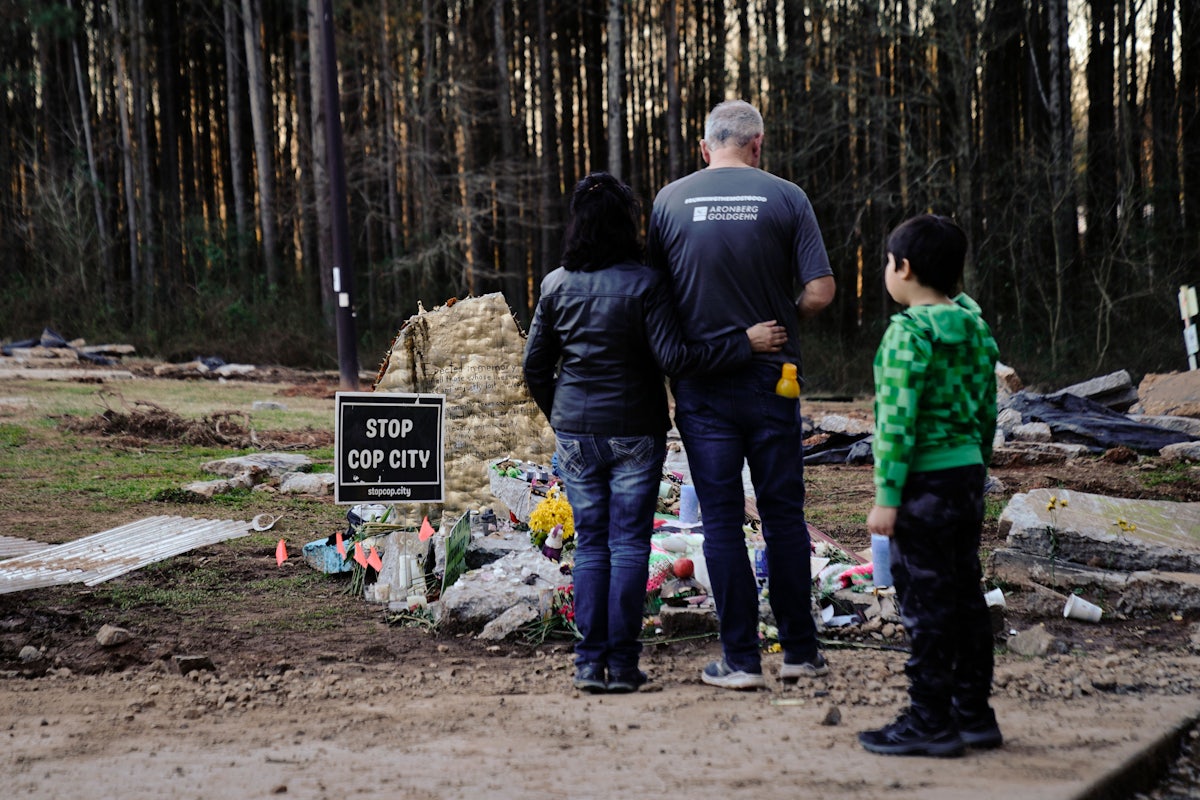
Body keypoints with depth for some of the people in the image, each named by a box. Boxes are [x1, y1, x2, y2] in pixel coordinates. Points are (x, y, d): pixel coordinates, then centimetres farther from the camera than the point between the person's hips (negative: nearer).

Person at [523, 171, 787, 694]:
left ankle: (589, 662, 8)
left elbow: (535, 366, 6)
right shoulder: (644, 283, -11)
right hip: (634, 434, -3)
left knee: (590, 543, 10)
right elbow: (673, 358, -17)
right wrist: (745, 343, -13)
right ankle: (622, 664, 3)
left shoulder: (556, 286, 2)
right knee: (629, 543, 3)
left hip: (576, 432, 3)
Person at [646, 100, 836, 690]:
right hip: (771, 377, 0)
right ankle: (800, 651, 15)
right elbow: (820, 293, -8)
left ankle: (740, 659, 5)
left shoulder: (669, 201, -1)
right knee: (783, 515, 9)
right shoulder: (786, 199, -3)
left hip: (701, 385, 0)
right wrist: (781, 323, 11)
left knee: (722, 520, 4)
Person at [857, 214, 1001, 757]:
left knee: (925, 601, -2)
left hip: (925, 481, -8)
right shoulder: (975, 329, 10)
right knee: (965, 595, 13)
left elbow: (898, 420, -18)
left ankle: (930, 721, 3)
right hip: (968, 470, 9)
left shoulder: (909, 332, -15)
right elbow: (987, 412, 14)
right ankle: (974, 713, 20)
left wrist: (887, 497, -16)